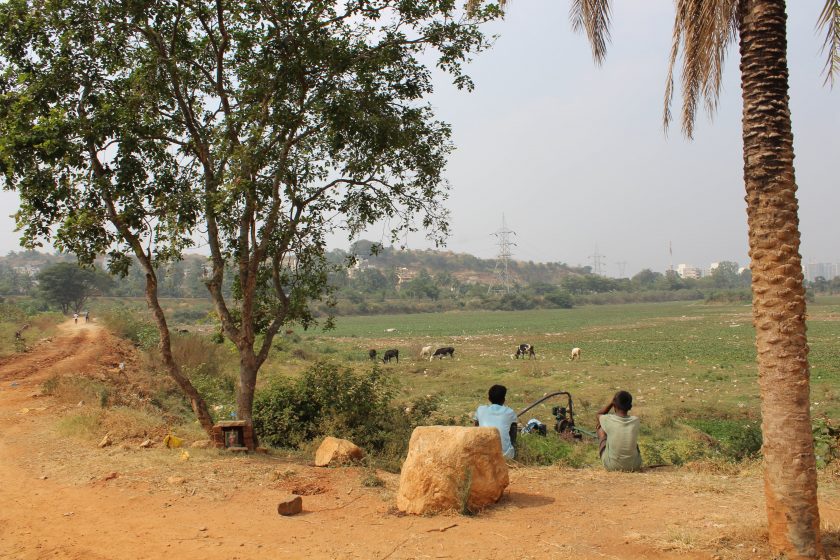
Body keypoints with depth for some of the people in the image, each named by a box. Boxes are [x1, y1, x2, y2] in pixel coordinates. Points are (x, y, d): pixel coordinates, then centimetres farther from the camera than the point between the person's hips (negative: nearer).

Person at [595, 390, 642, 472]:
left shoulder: (608, 420, -19)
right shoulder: (635, 421, -12)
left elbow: (598, 415, 7)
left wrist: (611, 402, 2)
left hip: (611, 467, -2)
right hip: (634, 466, 2)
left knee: (600, 427, 16)